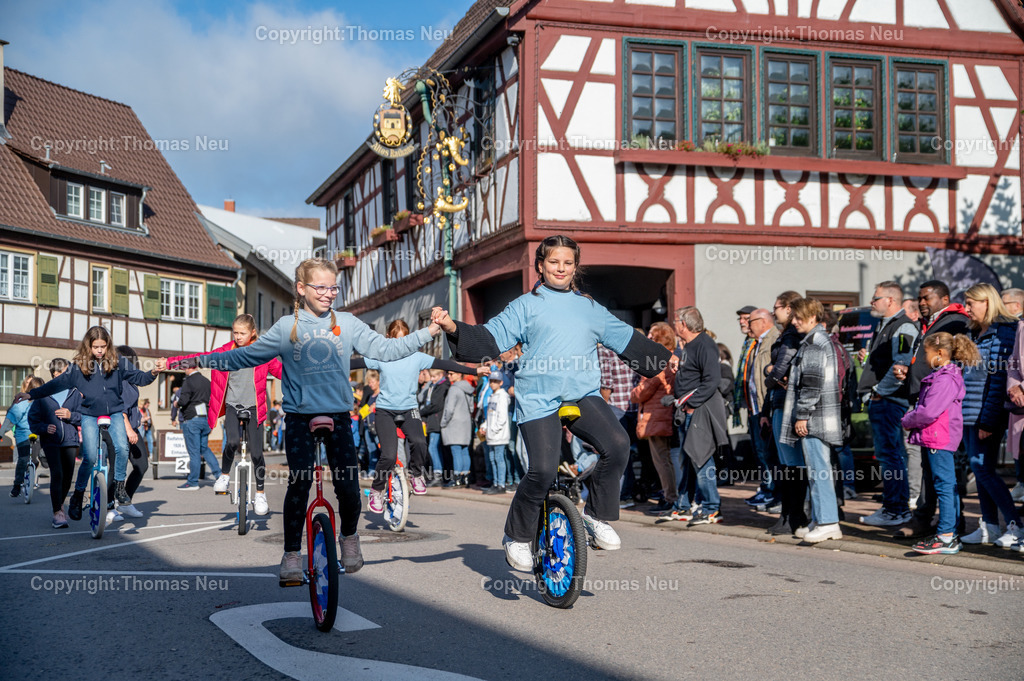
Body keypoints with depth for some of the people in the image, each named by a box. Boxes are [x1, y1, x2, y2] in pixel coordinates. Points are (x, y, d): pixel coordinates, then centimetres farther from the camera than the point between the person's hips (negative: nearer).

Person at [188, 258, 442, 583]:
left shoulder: (348, 323, 5)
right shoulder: (286, 327, 4)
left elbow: (385, 349, 1)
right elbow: (245, 356, 10)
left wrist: (429, 332, -7)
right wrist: (197, 360, 8)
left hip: (338, 416, 1)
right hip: (299, 418, -1)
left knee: (348, 485, -5)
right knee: (299, 483, -7)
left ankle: (349, 537, 24)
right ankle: (292, 554, 9)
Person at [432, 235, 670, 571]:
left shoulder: (590, 308, 21)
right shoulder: (526, 305, 9)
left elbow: (627, 339, 31)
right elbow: (491, 338, 0)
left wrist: (664, 358, 34)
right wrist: (454, 329, -15)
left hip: (583, 395, 4)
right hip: (539, 399, -3)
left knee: (617, 445, -22)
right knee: (543, 470, -19)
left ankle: (596, 514, 1)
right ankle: (517, 537, 6)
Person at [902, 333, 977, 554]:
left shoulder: (945, 380, -17)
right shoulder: (940, 376, 16)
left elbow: (929, 412, -21)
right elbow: (925, 406, 23)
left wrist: (907, 421, -6)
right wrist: (910, 418, 8)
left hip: (939, 439, -11)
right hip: (938, 439, 11)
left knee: (944, 486, -8)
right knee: (948, 486, 12)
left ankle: (945, 537, -7)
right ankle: (951, 534, 18)